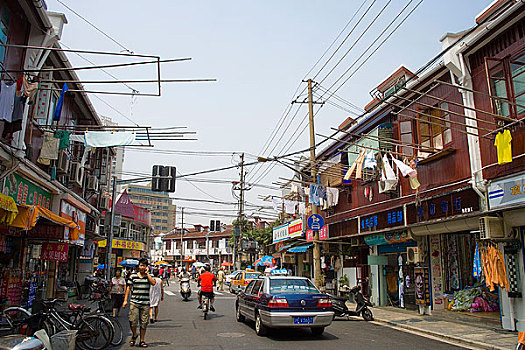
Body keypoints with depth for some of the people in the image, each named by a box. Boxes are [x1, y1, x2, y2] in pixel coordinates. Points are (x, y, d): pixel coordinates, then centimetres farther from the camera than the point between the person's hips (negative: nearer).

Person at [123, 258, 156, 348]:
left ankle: (142, 341, 17)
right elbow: (129, 288, 9)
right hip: (134, 302, 0)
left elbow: (153, 283, -14)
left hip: (145, 303, 0)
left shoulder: (149, 276, 6)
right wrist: (125, 300, 4)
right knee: (133, 321, -7)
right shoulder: (133, 276, 7)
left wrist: (147, 273, -9)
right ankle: (134, 335, 21)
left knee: (144, 323, 4)